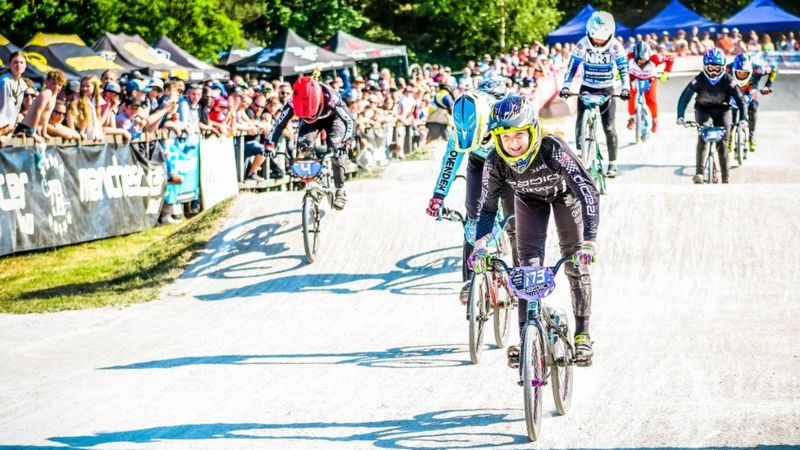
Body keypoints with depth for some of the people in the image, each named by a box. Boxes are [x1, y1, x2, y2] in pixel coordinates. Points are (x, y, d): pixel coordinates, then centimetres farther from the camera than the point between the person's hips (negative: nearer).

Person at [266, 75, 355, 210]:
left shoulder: (330, 98, -42)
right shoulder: (293, 103, -35)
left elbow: (349, 120, -39)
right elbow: (280, 123, -29)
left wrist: (347, 141, -54)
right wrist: (270, 144, -42)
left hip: (332, 118, -2)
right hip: (310, 122, 2)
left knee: (336, 151, -20)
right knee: (303, 145, -24)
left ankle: (340, 190, -6)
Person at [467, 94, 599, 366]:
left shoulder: (553, 150, -42)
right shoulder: (495, 163, -32)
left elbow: (589, 192, -46)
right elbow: (487, 207, -18)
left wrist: (589, 243, -53)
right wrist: (480, 246, -32)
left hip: (564, 193, -2)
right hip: (529, 199, 2)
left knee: (576, 264, -5)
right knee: (528, 267, -7)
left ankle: (582, 335, 7)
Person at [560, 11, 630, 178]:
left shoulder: (615, 46, -16)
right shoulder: (583, 45, -15)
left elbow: (624, 68, -14)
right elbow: (572, 66, -12)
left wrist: (625, 88, -27)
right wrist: (566, 86, -23)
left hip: (607, 90, -1)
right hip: (587, 89, 1)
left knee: (609, 127, -4)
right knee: (581, 121, -15)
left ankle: (613, 163, 6)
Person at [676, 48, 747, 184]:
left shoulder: (728, 80, -20)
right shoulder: (699, 80, -21)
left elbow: (740, 100, -20)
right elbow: (684, 97, -24)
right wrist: (680, 116, -38)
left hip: (722, 111, 1)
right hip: (703, 110, -1)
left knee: (722, 145, -6)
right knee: (703, 136, -28)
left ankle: (726, 179, 5)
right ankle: (699, 172, -32)